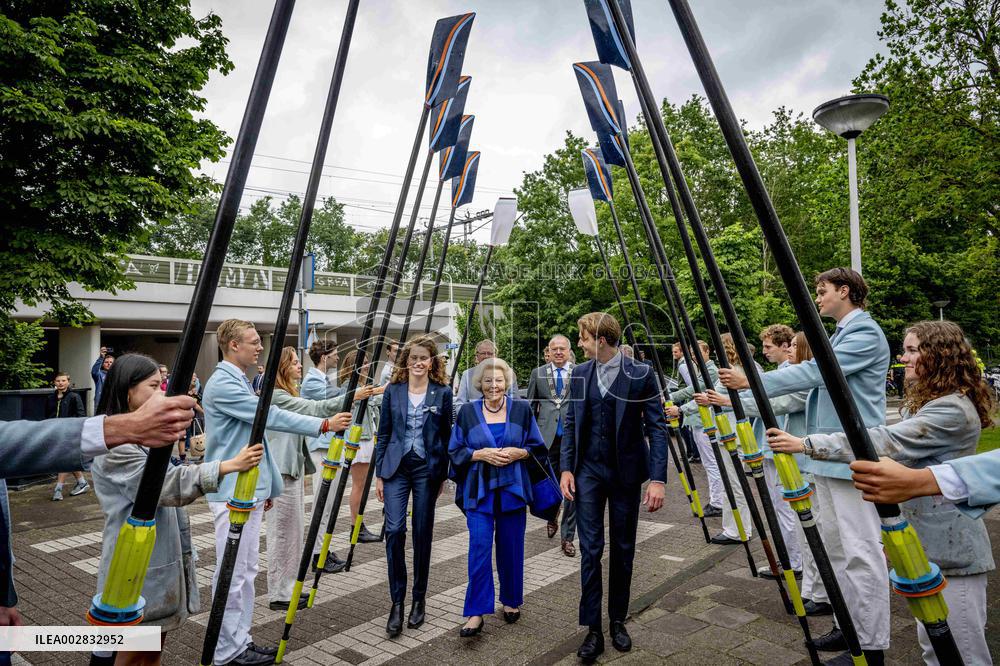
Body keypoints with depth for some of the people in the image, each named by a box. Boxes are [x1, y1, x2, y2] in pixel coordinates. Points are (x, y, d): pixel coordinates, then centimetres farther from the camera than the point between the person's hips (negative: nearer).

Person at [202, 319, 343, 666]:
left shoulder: (240, 382, 15)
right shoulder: (222, 384, -15)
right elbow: (271, 416, -21)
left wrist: (267, 486, 20)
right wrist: (323, 425, -20)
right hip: (232, 493, -9)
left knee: (247, 569, 14)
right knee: (232, 573, -1)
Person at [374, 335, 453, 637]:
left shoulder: (442, 392, -1)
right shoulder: (393, 391, 2)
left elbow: (446, 436, 3)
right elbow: (383, 433, 6)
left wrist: (443, 475, 3)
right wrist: (379, 474, 3)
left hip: (427, 468, -1)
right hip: (396, 467, 1)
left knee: (423, 533, 7)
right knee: (394, 529, -9)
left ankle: (419, 600, 24)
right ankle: (397, 602, 5)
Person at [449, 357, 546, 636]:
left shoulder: (522, 409, 3)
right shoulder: (468, 412, 2)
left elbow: (538, 447, 6)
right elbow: (455, 450, 3)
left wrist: (518, 452, -13)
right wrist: (480, 454, -13)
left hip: (512, 488, 1)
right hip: (479, 490, -1)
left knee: (511, 548, 9)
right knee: (479, 547, -8)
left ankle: (511, 601, 29)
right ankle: (476, 613, 1)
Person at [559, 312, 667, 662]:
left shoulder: (641, 374, -10)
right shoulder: (579, 374, 1)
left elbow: (657, 427, -10)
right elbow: (570, 424, 6)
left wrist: (658, 479, -15)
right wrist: (566, 469, -1)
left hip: (626, 473, -2)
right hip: (588, 471, 2)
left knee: (623, 550, 11)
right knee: (590, 549, 1)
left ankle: (618, 621, 29)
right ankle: (593, 629, 12)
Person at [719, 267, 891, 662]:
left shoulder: (865, 333, -12)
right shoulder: (840, 334, 18)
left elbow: (815, 371, -22)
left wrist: (752, 382, -21)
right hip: (828, 454, 10)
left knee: (861, 550, -4)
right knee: (834, 545, 14)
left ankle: (871, 645, 5)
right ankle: (850, 626, 25)